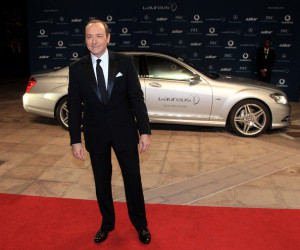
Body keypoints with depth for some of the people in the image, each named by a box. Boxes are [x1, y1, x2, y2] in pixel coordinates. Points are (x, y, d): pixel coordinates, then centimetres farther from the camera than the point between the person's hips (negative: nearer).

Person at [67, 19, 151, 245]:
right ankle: (107, 223, 38)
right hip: (95, 135, 1)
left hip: (124, 132, -1)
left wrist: (145, 131, -9)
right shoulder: (77, 68, -2)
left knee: (133, 178, 10)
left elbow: (137, 98, -5)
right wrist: (75, 140, -3)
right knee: (102, 181, 15)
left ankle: (140, 224, 32)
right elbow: (74, 106, 0)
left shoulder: (125, 62, -5)